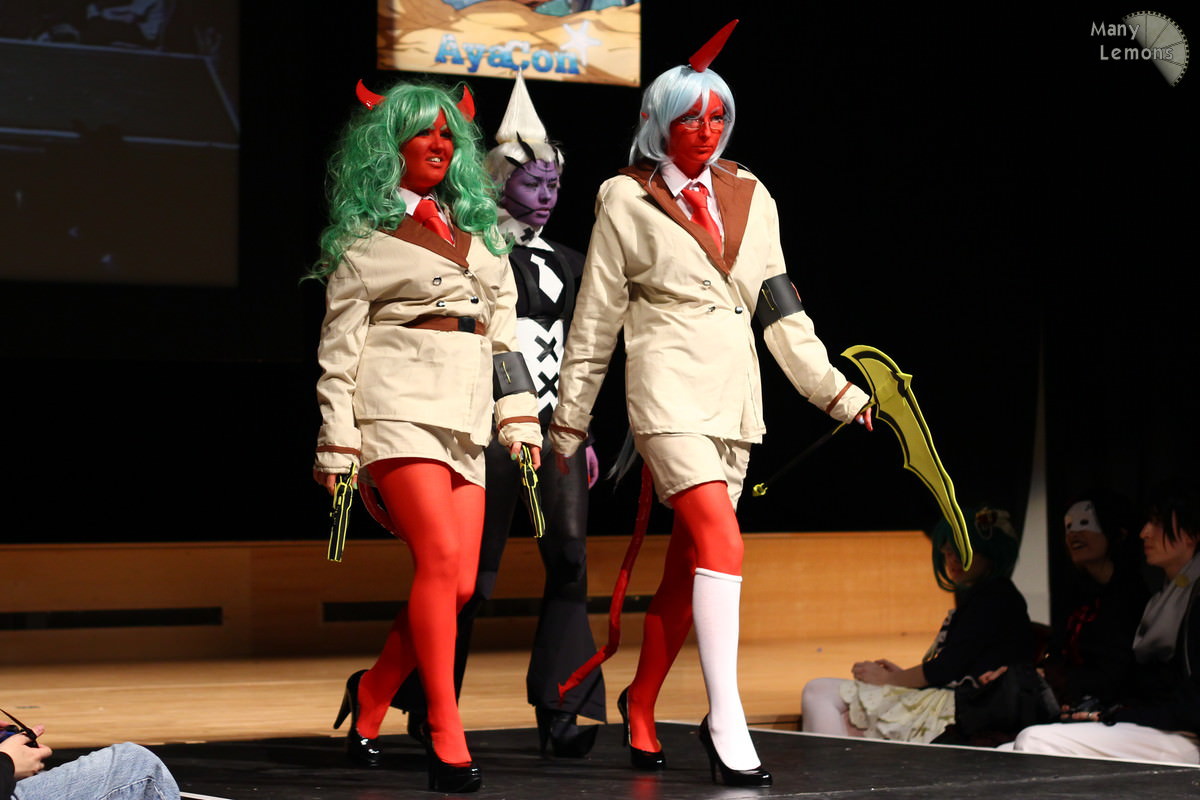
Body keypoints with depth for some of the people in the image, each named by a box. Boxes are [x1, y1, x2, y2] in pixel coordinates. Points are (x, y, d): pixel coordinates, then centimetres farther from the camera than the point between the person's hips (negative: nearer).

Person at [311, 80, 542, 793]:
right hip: (400, 406, -5)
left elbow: (505, 333, 21)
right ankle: (446, 740, -20)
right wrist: (337, 444, -2)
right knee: (441, 556, -21)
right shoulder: (364, 239, 8)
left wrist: (522, 420, 12)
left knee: (458, 585, -4)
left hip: (467, 417, 6)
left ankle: (373, 692, 21)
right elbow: (340, 347, 4)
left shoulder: (480, 233, 23)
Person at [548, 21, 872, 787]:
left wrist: (835, 388, 9)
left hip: (735, 396, 5)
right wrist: (570, 422, 6)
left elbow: (780, 309, 14)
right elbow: (595, 322, 3)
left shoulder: (749, 198, 12)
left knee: (689, 565, 10)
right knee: (722, 542, -21)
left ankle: (641, 704, 27)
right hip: (670, 395, -5)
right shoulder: (626, 203, 0)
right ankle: (726, 725, -22)